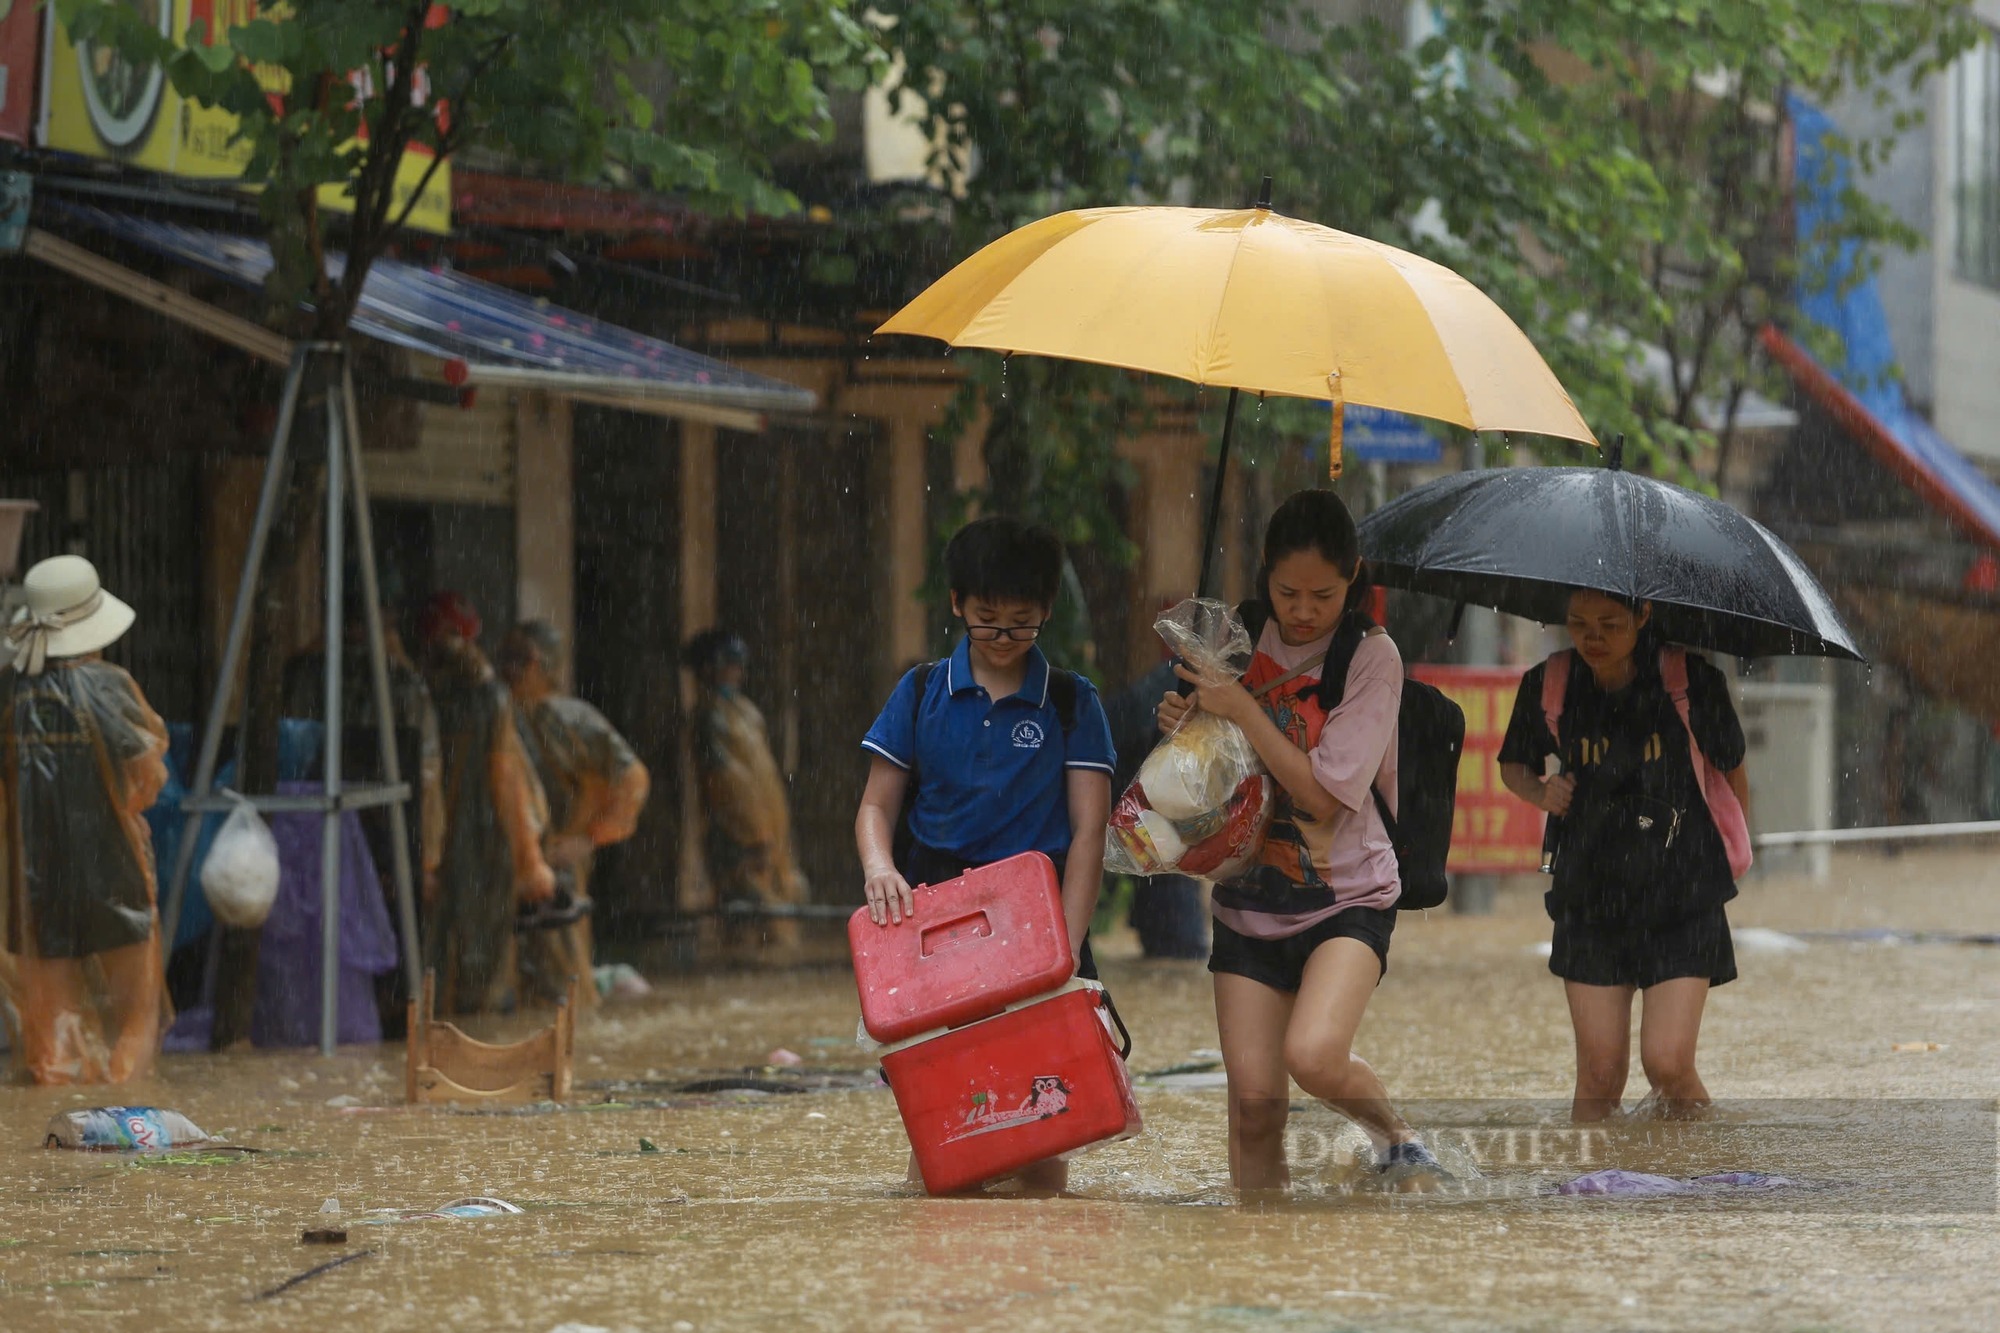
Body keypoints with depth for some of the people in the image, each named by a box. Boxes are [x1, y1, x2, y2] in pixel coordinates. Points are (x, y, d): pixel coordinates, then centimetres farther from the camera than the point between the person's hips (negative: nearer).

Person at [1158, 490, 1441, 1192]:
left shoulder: (1372, 656, -8)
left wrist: (1242, 709, -17)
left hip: (1346, 898, -4)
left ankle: (1396, 1134, 3)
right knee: (1254, 1100, -3)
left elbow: (1325, 793, -16)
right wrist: (1183, 726, -6)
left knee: (1313, 1056, -26)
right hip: (1248, 900, 4)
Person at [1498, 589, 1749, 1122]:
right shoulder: (1549, 686, -3)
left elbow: (1732, 776, 6)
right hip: (1590, 896, 2)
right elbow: (1515, 765, 15)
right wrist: (1540, 792, -6)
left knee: (1667, 1063, -11)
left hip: (1681, 900, -2)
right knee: (1600, 1071, 0)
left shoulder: (1690, 681, -10)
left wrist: (1725, 854, 10)